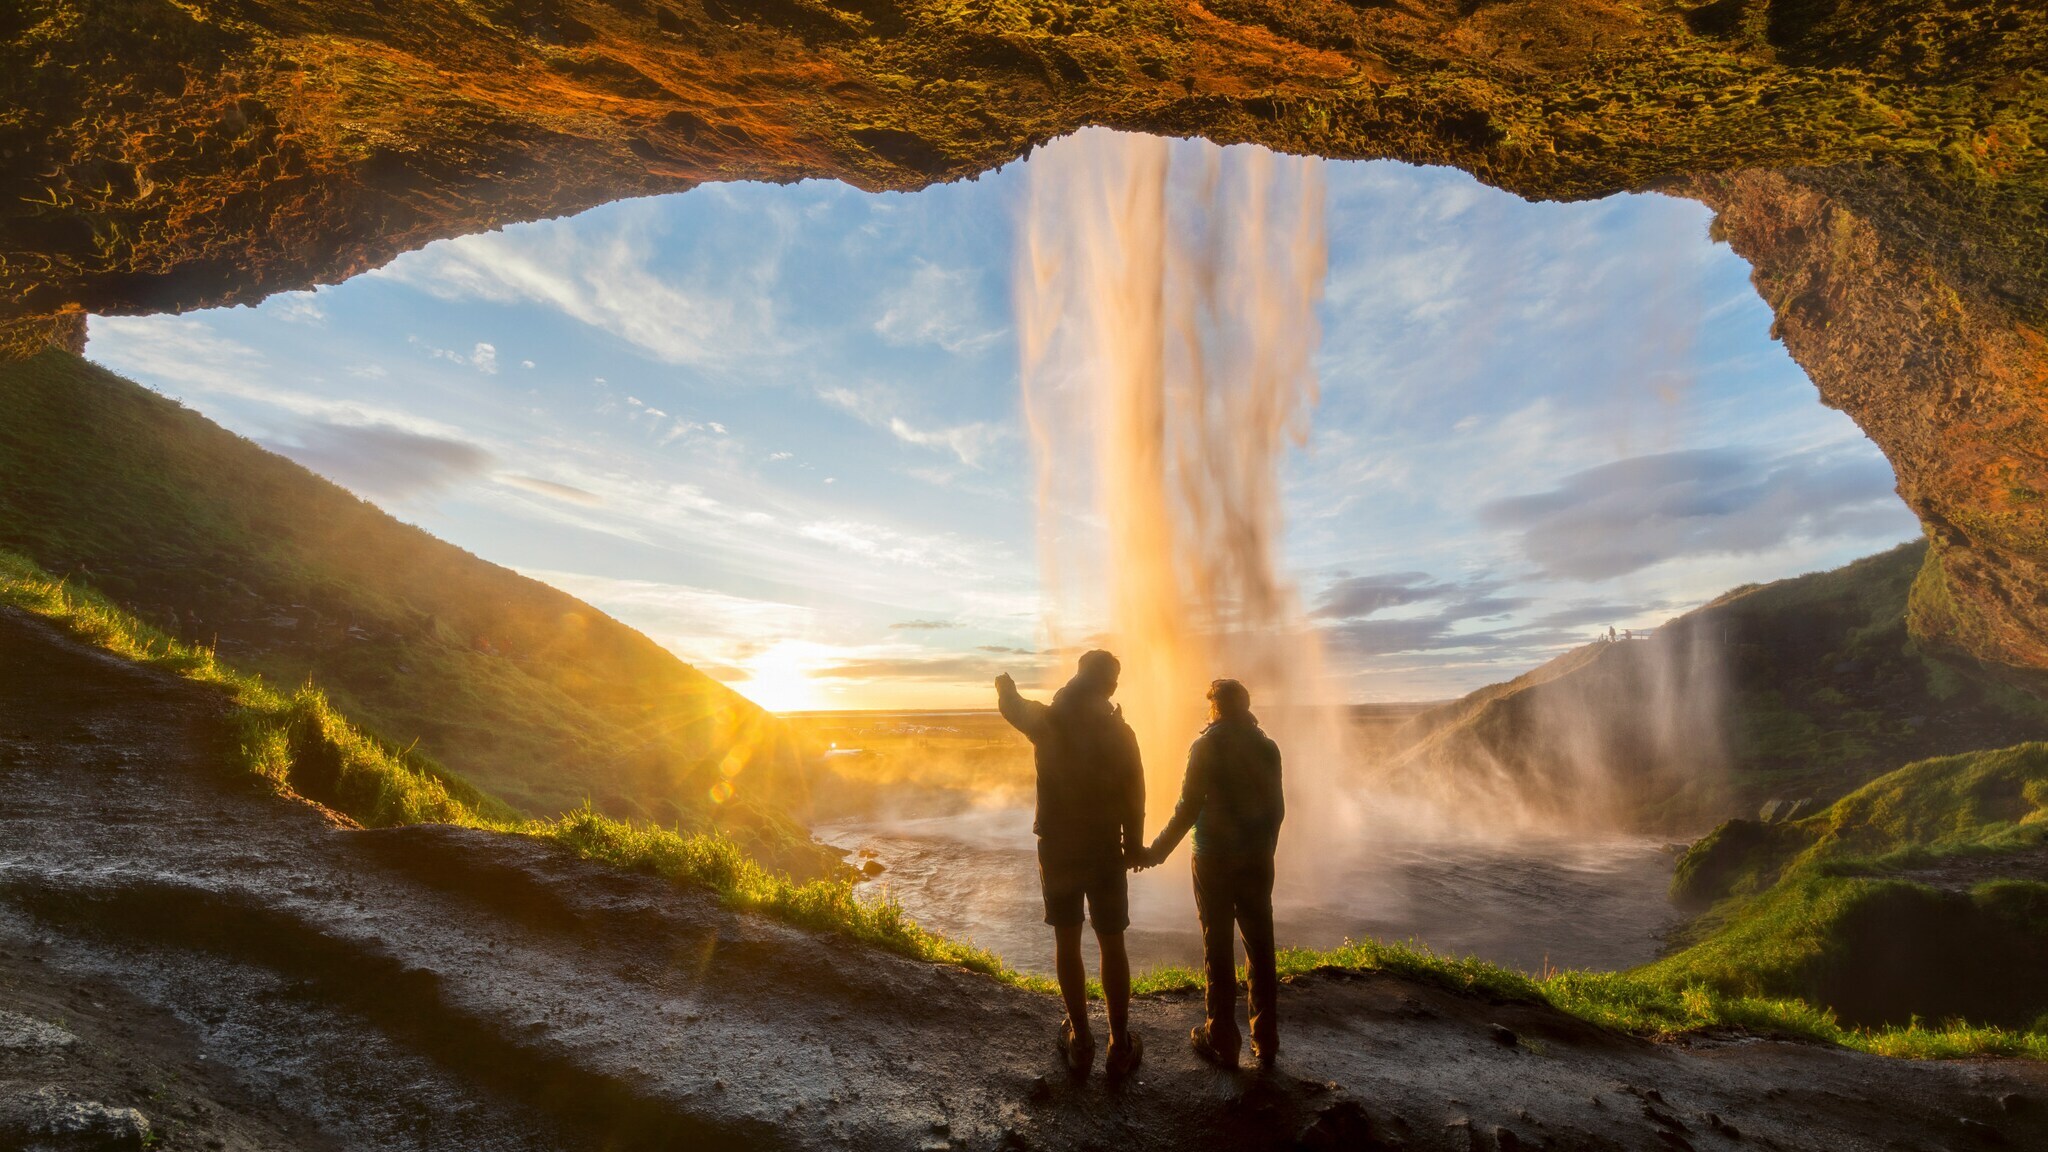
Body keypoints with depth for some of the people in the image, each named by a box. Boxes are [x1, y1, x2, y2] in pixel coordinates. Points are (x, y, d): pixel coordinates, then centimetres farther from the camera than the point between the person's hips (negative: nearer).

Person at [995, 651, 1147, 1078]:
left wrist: (1005, 684, 32)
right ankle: (1120, 1046, 15)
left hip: (1057, 848, 1)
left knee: (1067, 942, 12)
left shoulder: (1046, 721, -9)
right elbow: (1134, 795, -5)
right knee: (1111, 943, 9)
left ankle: (1081, 1042, 18)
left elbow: (1011, 705, 10)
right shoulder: (1120, 732, -9)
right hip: (1105, 849, 0)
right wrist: (1134, 845, 8)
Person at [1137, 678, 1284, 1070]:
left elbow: (1188, 809, -14)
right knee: (1260, 949, 11)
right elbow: (1277, 807, 7)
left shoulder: (1206, 747, -11)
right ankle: (1265, 1041, 17)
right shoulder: (1268, 747, 2)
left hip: (1214, 860, -4)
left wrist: (1155, 852, -6)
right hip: (1258, 861, 4)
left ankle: (1222, 1041, 10)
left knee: (1218, 950, 5)